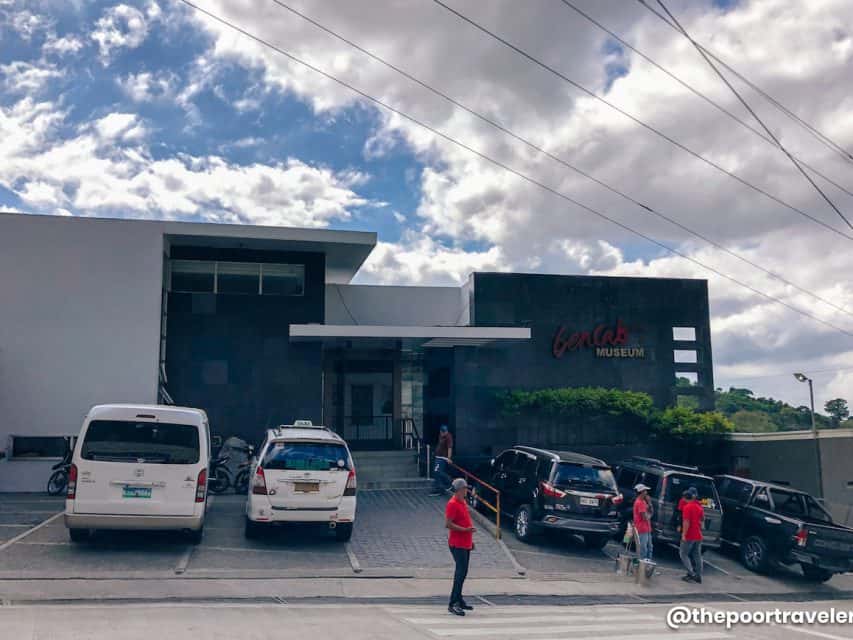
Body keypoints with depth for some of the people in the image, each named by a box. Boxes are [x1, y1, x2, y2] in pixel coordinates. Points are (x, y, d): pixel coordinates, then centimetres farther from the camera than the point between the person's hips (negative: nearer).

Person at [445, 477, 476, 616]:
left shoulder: (463, 502, 14)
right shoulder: (452, 504, -15)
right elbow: (448, 524, -21)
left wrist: (470, 539, 22)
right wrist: (465, 530, -25)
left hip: (465, 544, 9)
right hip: (457, 544, -9)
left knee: (462, 572, 15)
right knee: (461, 572, -12)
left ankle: (458, 599, 24)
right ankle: (453, 603, -9)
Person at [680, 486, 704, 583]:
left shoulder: (687, 507, -14)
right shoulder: (699, 506, 9)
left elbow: (686, 522, -21)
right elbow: (702, 519, 21)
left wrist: (684, 535, -20)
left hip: (689, 536, -7)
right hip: (698, 535, 7)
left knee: (683, 554, 3)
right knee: (697, 556, 11)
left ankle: (692, 574, -7)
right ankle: (698, 576, 12)